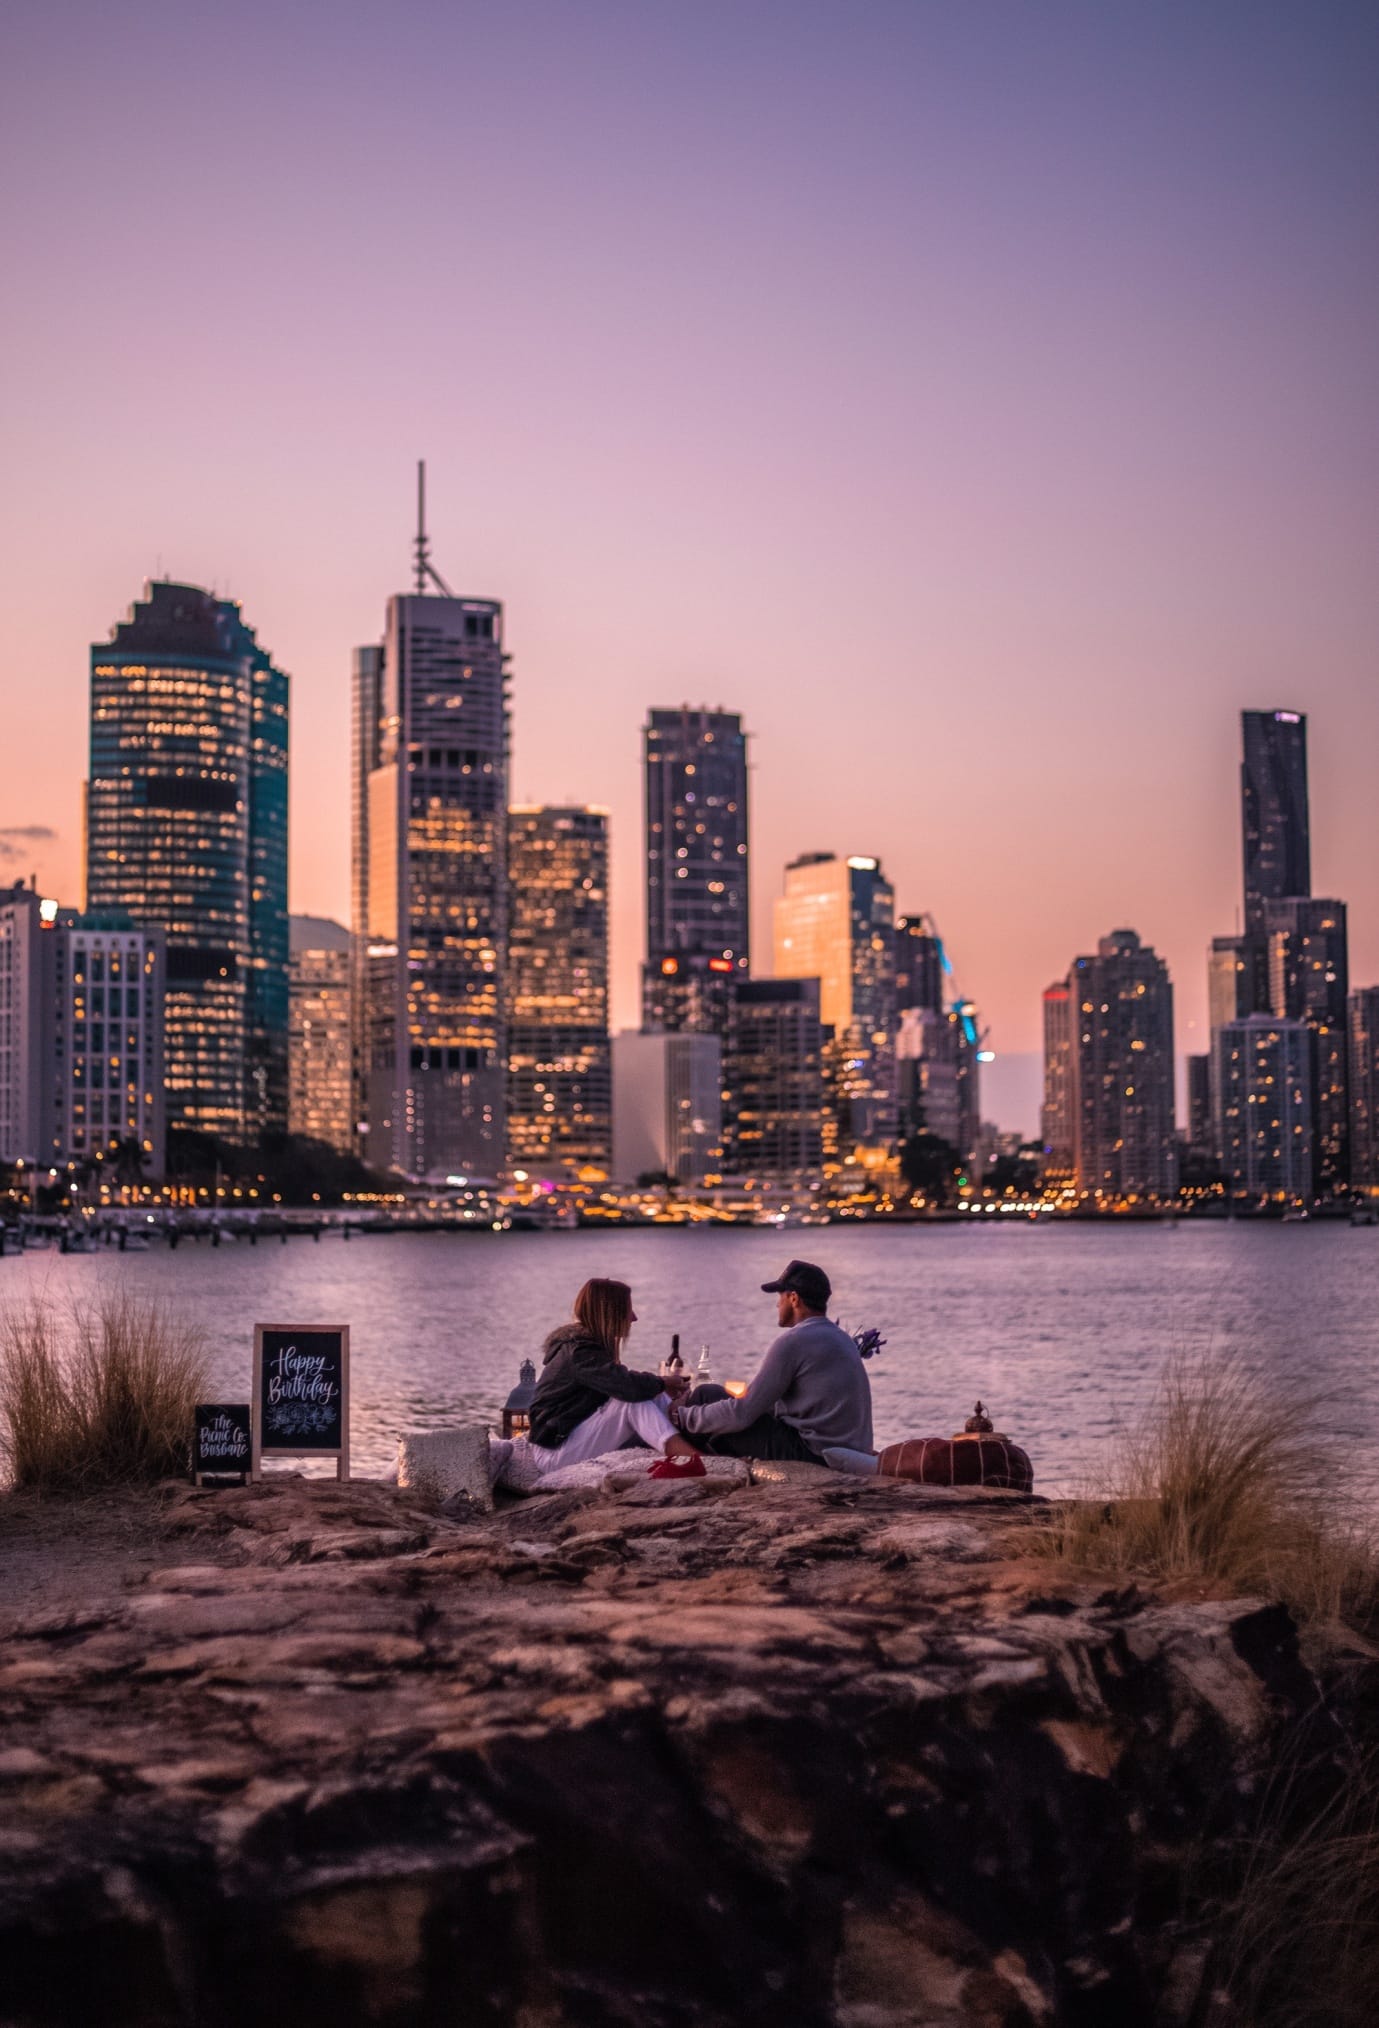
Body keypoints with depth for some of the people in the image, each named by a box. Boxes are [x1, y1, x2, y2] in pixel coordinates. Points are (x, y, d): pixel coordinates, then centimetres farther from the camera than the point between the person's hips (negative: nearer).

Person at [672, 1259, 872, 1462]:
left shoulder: (794, 1341, -13)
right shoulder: (841, 1337, 15)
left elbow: (743, 1413, -13)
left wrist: (685, 1417, 1)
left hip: (813, 1455, -9)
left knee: (706, 1396, 2)